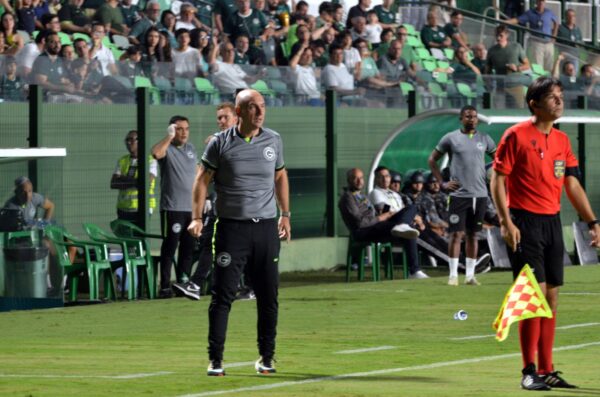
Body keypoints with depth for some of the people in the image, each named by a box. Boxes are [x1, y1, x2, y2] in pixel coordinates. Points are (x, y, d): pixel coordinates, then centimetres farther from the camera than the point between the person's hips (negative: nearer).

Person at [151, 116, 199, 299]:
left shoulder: (191, 149, 16)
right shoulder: (167, 148, -5)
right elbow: (156, 153, -29)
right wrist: (169, 136, -21)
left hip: (192, 208, 7)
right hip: (173, 208, -7)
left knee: (188, 249, 10)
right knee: (169, 248, -6)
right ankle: (165, 287, -5)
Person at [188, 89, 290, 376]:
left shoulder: (273, 140, 8)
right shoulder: (220, 143, -2)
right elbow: (203, 179, 2)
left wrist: (285, 215, 16)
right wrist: (197, 218, -6)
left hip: (266, 228, 3)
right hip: (232, 228, -3)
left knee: (268, 296, 4)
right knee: (223, 295, -6)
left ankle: (266, 358, 15)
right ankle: (215, 360, -1)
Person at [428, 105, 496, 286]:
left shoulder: (484, 139, 8)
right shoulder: (451, 138, 0)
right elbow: (432, 160, 6)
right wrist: (442, 183, -1)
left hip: (480, 194, 3)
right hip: (459, 194, -3)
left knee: (472, 234, 7)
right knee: (456, 233, -5)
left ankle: (470, 274, 11)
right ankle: (453, 274, -1)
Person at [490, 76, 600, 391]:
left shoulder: (562, 140, 12)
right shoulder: (517, 135, -7)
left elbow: (572, 184, 16)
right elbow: (498, 179, -8)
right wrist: (505, 222, -16)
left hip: (552, 222, 7)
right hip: (525, 222, -7)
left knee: (551, 297, 8)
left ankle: (546, 370, 14)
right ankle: (529, 372, -7)